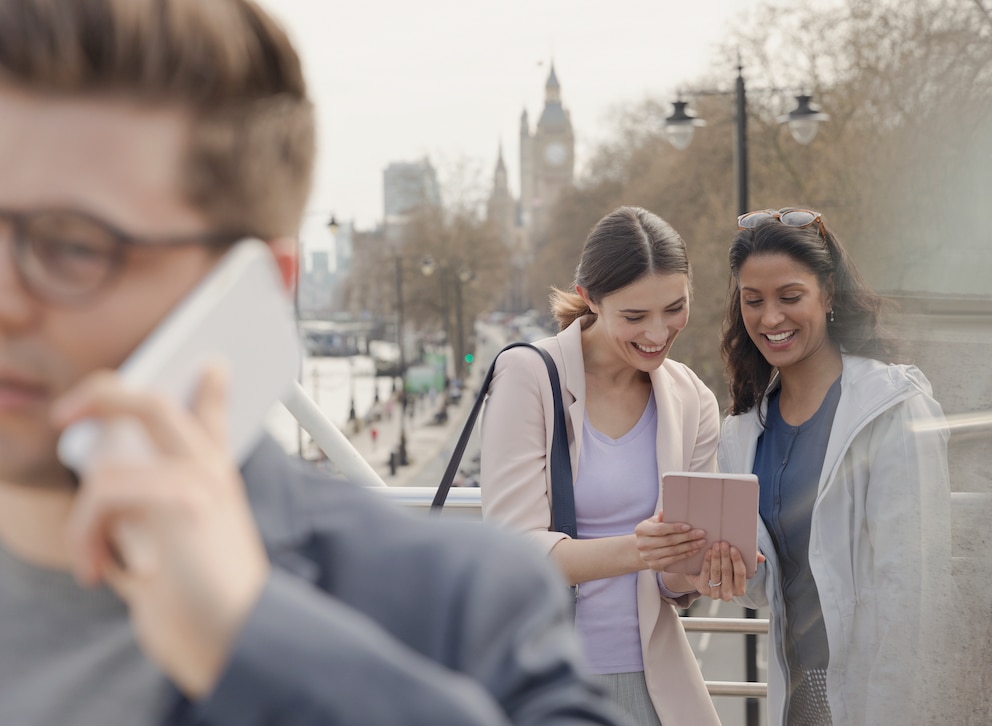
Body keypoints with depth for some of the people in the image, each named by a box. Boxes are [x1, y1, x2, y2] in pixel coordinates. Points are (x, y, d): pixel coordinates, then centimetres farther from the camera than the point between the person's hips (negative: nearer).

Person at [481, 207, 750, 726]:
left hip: (651, 676, 4)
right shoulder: (529, 375, -11)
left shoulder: (692, 401, 3)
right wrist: (631, 550, -34)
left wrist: (701, 574, -18)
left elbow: (673, 583, 5)